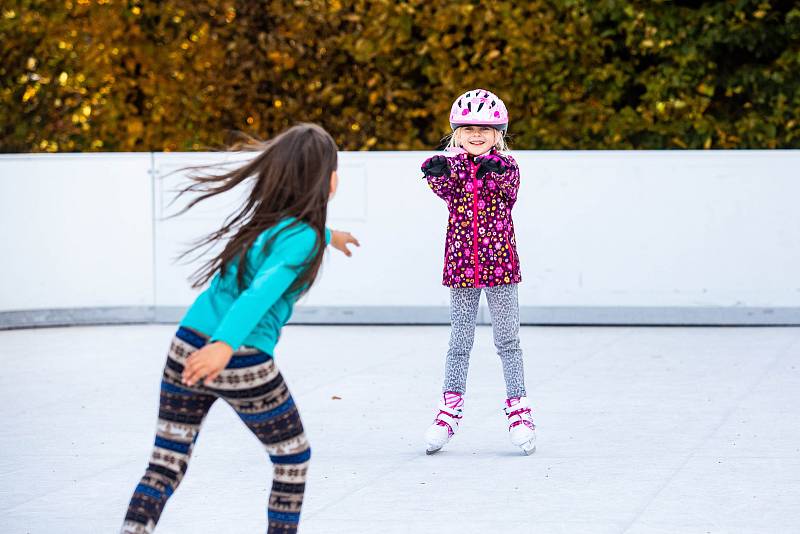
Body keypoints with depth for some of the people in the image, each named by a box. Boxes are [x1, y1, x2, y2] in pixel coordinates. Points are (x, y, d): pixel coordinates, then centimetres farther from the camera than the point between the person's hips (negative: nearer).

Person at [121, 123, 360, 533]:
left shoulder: (266, 215, 15)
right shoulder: (302, 239, -9)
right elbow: (263, 291, -27)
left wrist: (327, 236, 63)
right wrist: (226, 345, -41)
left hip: (187, 347, 7)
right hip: (243, 364, -6)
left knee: (165, 467, 5)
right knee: (292, 461, 17)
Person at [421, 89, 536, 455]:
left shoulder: (505, 166, 0)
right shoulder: (452, 165, 3)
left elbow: (510, 187, -22)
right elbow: (448, 191, -18)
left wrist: (497, 173, -45)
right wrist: (439, 175, -41)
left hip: (499, 262, -1)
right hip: (461, 265, 1)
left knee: (507, 342, 3)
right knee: (459, 342, 8)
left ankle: (518, 411, 7)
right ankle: (450, 411, 12)